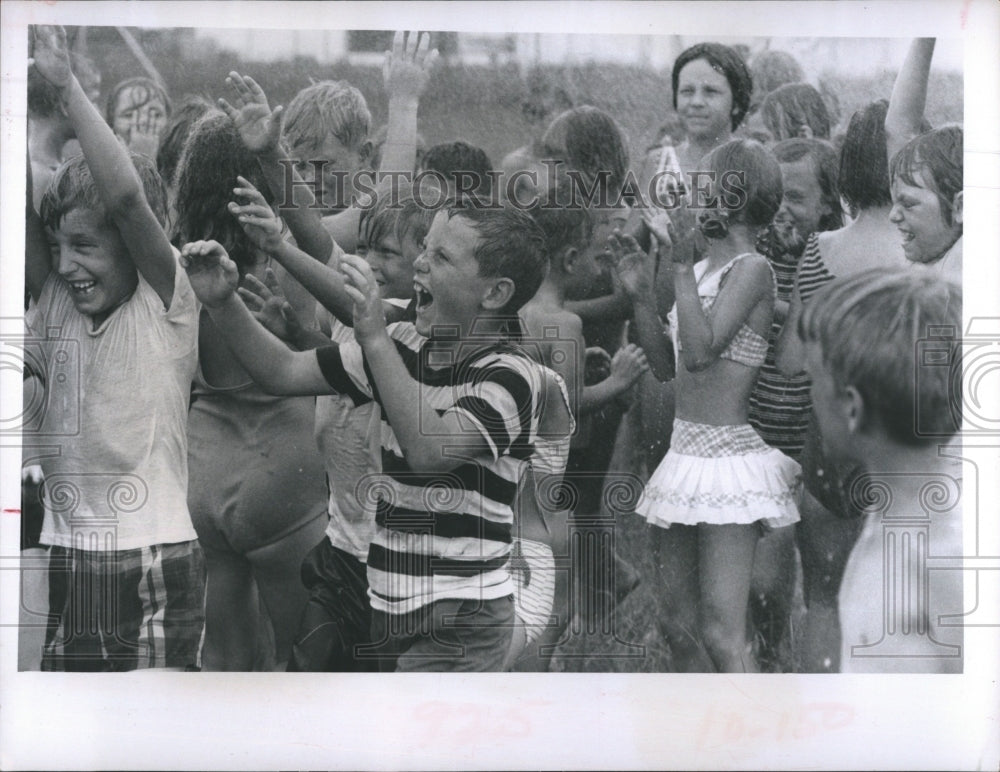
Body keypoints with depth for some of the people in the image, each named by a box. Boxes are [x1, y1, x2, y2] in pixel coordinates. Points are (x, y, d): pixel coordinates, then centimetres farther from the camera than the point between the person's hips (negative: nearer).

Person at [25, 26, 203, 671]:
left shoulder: (166, 305, -5)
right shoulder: (50, 303, 8)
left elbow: (127, 197, -19)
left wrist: (67, 84, -19)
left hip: (156, 568, -5)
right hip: (63, 563, 5)